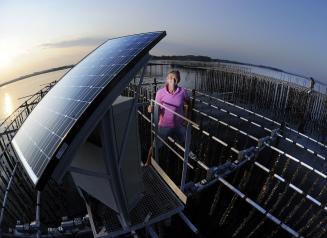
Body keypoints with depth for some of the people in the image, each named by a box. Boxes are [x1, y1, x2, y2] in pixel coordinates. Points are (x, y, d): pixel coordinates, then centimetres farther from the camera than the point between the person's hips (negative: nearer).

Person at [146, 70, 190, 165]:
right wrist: (151, 108, -32)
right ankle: (148, 162, 33)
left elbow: (187, 103, 7)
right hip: (164, 125, -2)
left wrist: (185, 114, 4)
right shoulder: (160, 92, -18)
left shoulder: (183, 91, -14)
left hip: (179, 125, 2)